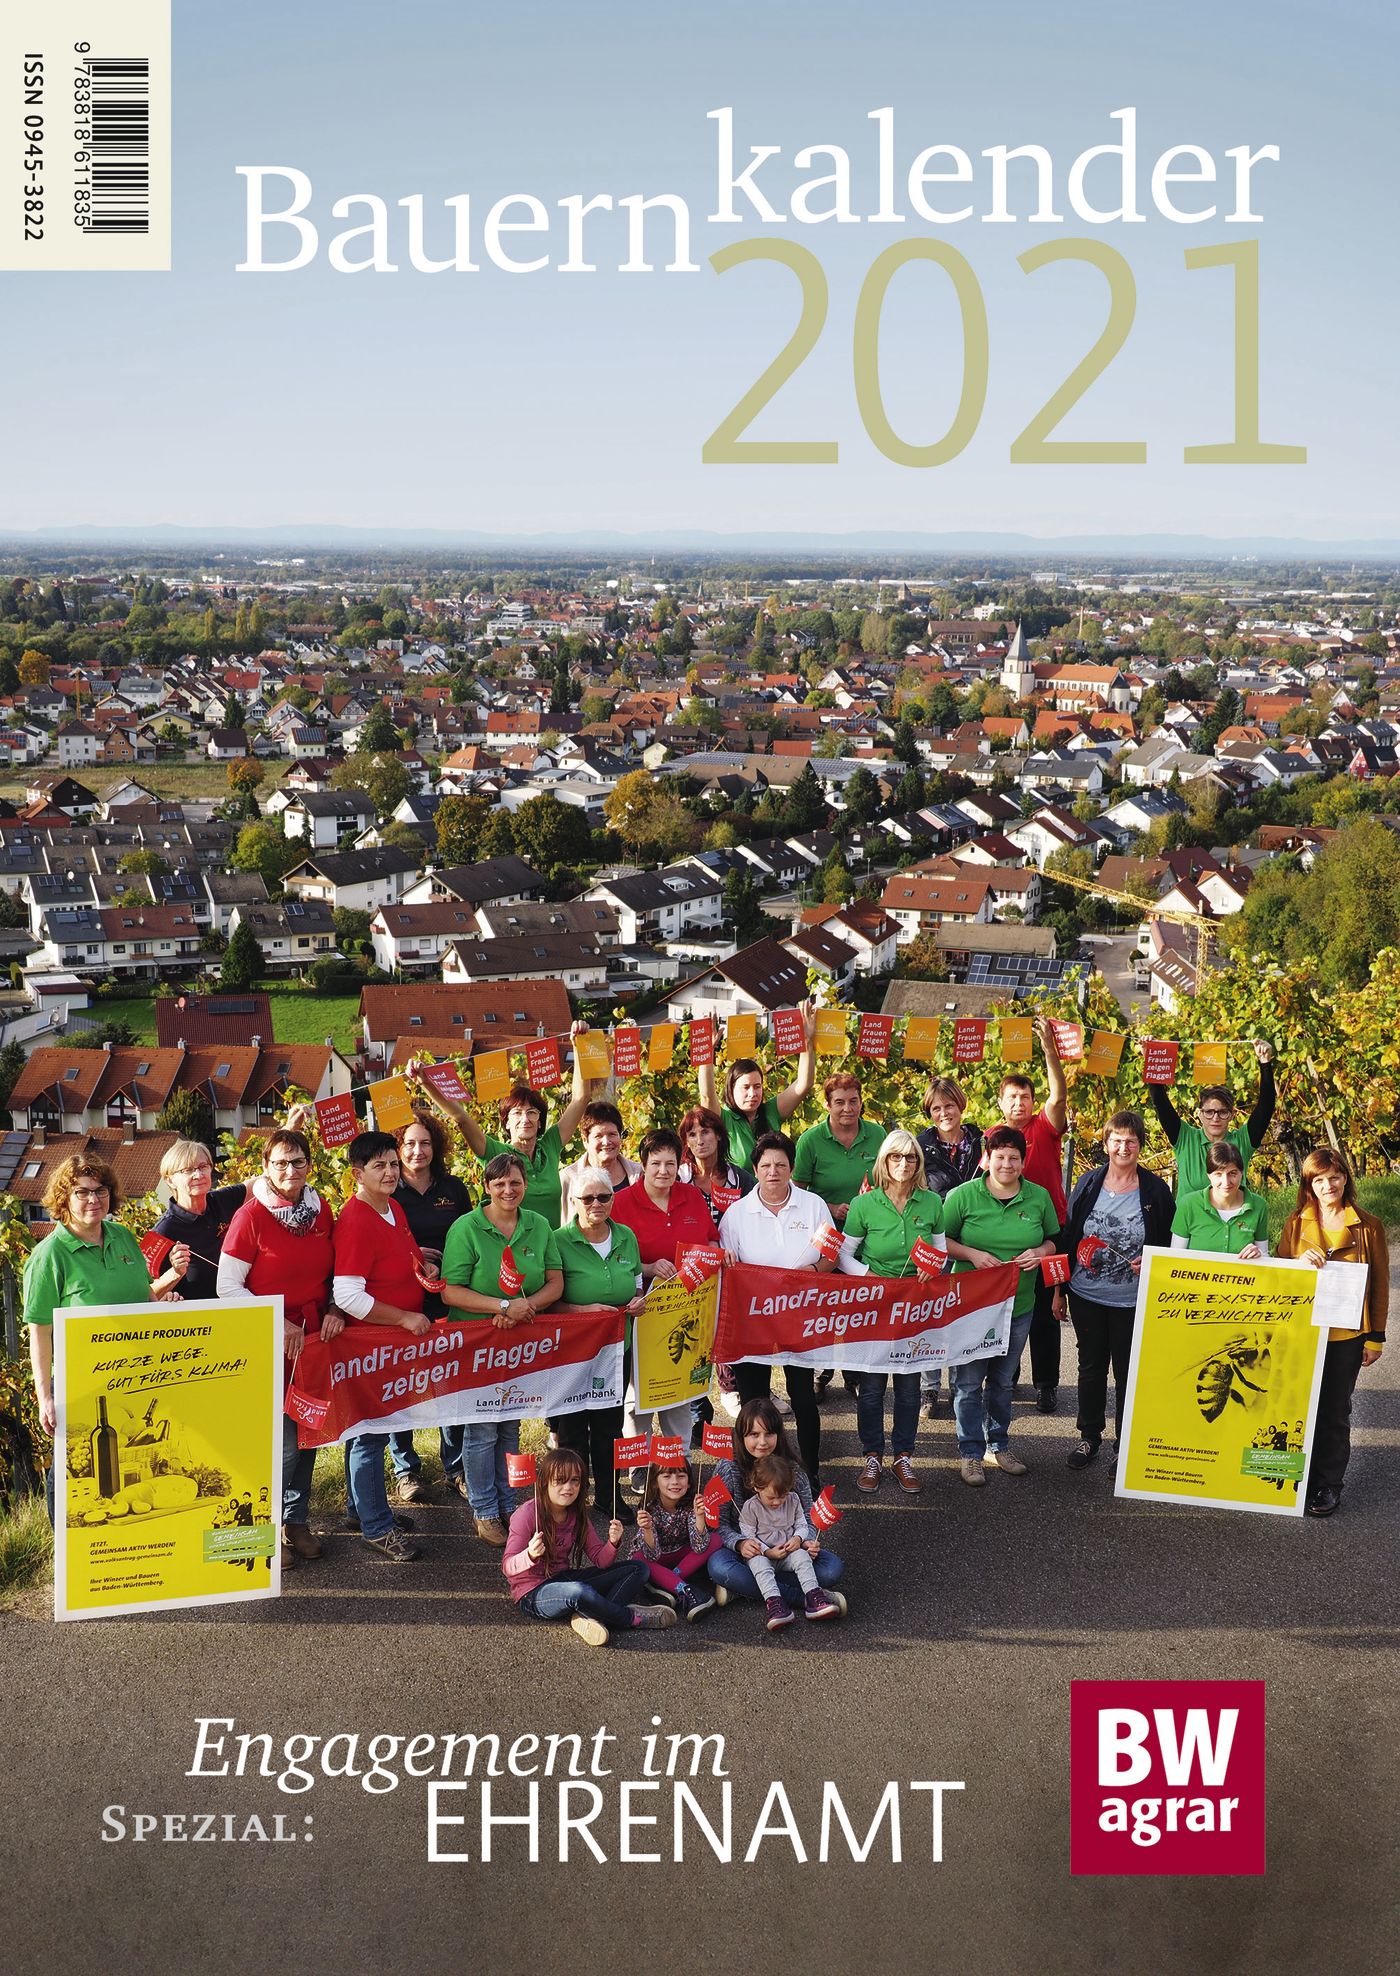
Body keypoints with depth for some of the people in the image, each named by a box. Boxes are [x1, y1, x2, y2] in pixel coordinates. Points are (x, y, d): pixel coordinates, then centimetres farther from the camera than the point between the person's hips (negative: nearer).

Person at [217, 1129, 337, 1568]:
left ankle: (297, 1519, 27)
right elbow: (227, 1287, -10)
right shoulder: (251, 1215, -11)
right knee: (279, 1437, -4)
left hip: (313, 1336, 5)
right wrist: (277, 1324, -15)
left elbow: (335, 1272, 16)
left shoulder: (321, 1211, 5)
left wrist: (335, 1310, -2)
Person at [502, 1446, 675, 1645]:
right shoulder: (528, 1513, -15)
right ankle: (631, 1618, -13)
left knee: (638, 1568, -3)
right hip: (533, 1595, -8)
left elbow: (600, 1560, 3)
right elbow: (508, 1567, -16)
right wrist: (531, 1555, -37)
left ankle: (590, 1618, -26)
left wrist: (613, 1543, -19)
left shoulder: (577, 1514, 5)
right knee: (579, 1592, -41)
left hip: (565, 1579, 8)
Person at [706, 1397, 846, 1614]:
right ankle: (802, 1596, -29)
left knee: (833, 1568, -22)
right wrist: (740, 1543, -30)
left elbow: (807, 1519, 1)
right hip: (745, 1551, -2)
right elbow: (719, 1523, -10)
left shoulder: (792, 1471, -3)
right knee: (719, 1567, -37)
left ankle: (745, 1588, -23)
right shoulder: (727, 1469, -9)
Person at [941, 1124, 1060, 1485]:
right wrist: (972, 1254, -17)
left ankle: (998, 1446, 31)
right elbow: (942, 1240, -1)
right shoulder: (963, 1195, -6)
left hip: (1018, 1305, 3)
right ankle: (971, 1453, 13)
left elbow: (1052, 1240, 13)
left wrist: (1040, 1252, -8)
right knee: (968, 1382, 1)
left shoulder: (1039, 1197, 3)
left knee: (1002, 1381, 16)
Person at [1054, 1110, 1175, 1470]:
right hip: (1086, 1296, 2)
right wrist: (1059, 1289, 6)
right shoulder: (1089, 1184, 0)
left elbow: (1170, 1242, 4)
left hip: (1132, 1302, -2)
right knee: (1091, 1368, 14)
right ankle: (1089, 1436, 28)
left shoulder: (1156, 1191, -5)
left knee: (1128, 1373, 5)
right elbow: (1067, 1238, 5)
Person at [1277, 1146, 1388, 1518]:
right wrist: (1302, 1261, -13)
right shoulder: (1295, 1224, 4)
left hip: (1346, 1335, -2)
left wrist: (1375, 1337, 1)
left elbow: (1379, 1284, 3)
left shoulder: (1368, 1227, -1)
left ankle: (1330, 1484, 18)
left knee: (1335, 1412, 6)